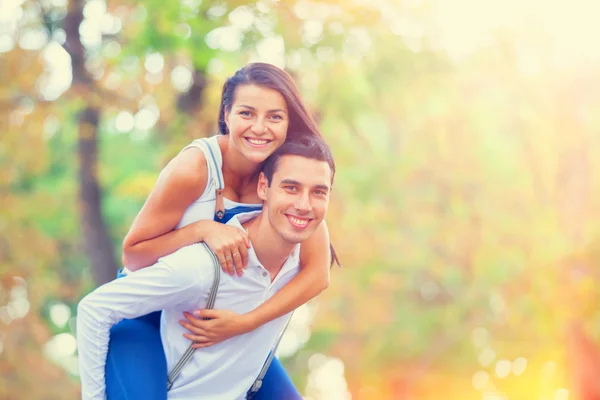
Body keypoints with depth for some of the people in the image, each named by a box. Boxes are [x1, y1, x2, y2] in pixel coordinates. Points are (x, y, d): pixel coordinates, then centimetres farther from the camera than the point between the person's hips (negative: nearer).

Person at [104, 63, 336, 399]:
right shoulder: (194, 167, -24)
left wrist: (243, 322, -28)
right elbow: (133, 255, -18)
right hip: (147, 317, -4)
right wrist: (203, 229, -33)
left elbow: (317, 272, -18)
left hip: (219, 317, 4)